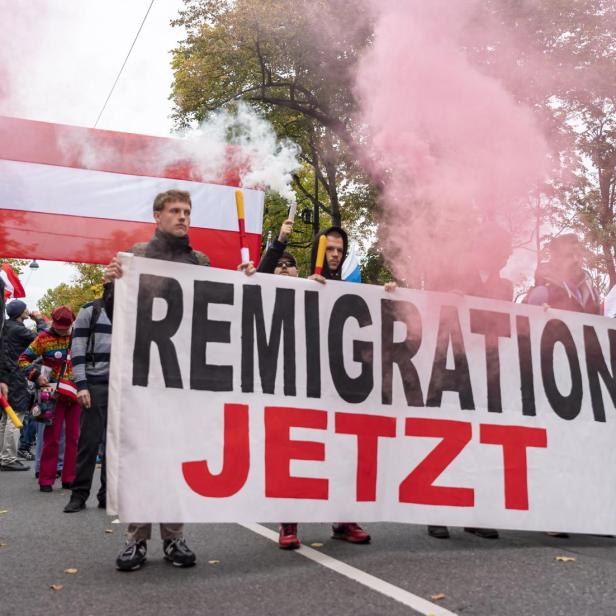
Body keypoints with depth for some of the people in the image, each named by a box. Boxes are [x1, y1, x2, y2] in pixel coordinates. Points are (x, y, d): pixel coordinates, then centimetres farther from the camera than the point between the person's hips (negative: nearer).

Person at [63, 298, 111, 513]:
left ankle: (107, 494, 11)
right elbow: (77, 348, -3)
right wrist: (81, 385, -11)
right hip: (95, 384, -3)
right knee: (89, 440, -2)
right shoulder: (90, 310, 3)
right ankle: (79, 494, 8)